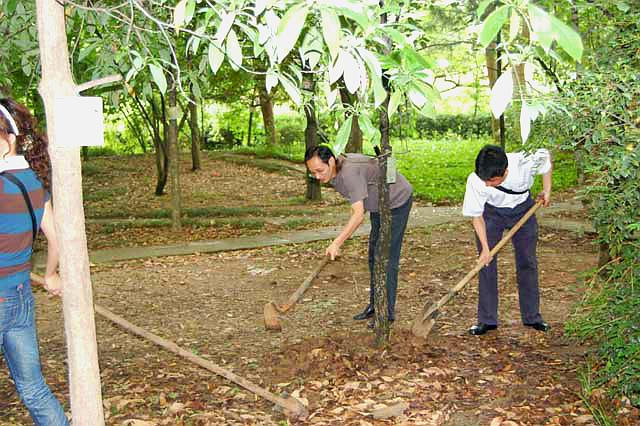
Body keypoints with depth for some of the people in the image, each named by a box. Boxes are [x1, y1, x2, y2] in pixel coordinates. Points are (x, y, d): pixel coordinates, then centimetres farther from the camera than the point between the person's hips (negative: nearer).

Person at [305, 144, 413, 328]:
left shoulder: (350, 172, -35)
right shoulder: (334, 172, -6)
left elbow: (358, 215, -38)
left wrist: (337, 243, -41)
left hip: (397, 201, -10)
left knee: (386, 257, -10)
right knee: (374, 256, 13)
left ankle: (387, 311, -2)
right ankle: (375, 305, 23)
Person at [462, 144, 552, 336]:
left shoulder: (526, 162, -35)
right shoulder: (476, 181, -34)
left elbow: (546, 155, -9)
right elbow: (476, 216, -18)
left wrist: (547, 190, -11)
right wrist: (485, 248, -21)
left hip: (522, 208, 1)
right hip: (491, 212, -1)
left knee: (528, 262, 5)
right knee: (486, 263, -6)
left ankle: (532, 317, 18)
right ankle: (487, 320, 3)